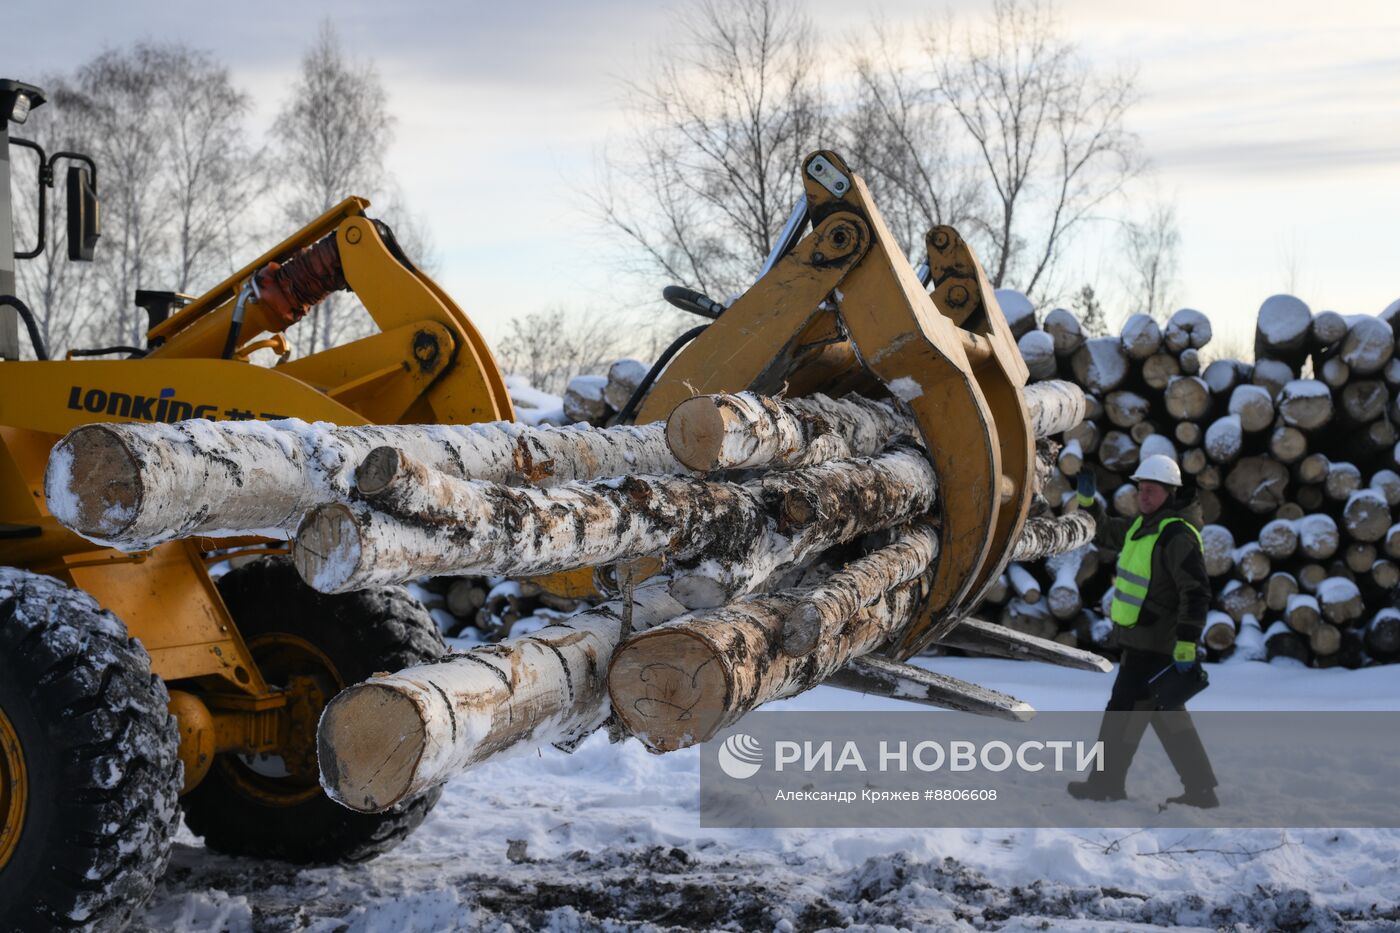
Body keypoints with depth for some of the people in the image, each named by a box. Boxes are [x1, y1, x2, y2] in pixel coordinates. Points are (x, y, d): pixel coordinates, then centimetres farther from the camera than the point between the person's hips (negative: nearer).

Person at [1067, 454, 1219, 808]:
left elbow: (1197, 593, -24)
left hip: (1153, 645, -10)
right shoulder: (1143, 525, 11)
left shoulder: (1177, 535, -19)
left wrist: (1186, 646, -28)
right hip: (1142, 641, 10)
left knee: (1124, 710, 2)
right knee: (1167, 716, 15)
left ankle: (1107, 783, 17)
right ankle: (1201, 789, 20)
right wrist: (1087, 499, 11)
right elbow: (1104, 533, 28)